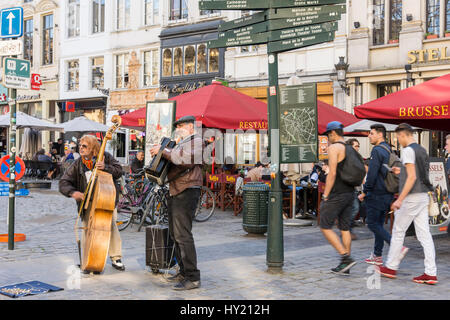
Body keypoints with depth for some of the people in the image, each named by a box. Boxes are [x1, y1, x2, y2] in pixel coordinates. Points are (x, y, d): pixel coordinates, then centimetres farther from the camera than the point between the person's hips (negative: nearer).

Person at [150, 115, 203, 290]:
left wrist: (164, 151, -18)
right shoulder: (182, 143, 26)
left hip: (187, 191, -11)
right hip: (176, 192, 11)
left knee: (183, 235, -14)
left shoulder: (195, 140, -5)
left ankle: (193, 278, -12)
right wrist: (158, 153, 14)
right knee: (175, 234, 14)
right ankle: (184, 272, 23)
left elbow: (187, 159, -23)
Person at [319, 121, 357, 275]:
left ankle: (346, 258, -8)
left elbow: (332, 173, -18)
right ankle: (344, 267, 14)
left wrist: (325, 195, -13)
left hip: (337, 194, -9)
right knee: (345, 229, 10)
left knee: (325, 227, 0)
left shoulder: (334, 148, -12)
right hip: (349, 193, 9)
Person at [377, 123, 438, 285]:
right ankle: (431, 273, 3)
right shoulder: (422, 150, 14)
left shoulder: (408, 151, -12)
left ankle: (391, 268, 15)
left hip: (412, 197, -8)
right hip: (424, 196, 8)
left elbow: (412, 177, -19)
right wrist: (402, 172, 26)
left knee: (398, 232, 5)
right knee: (424, 234, 5)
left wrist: (400, 199, -21)